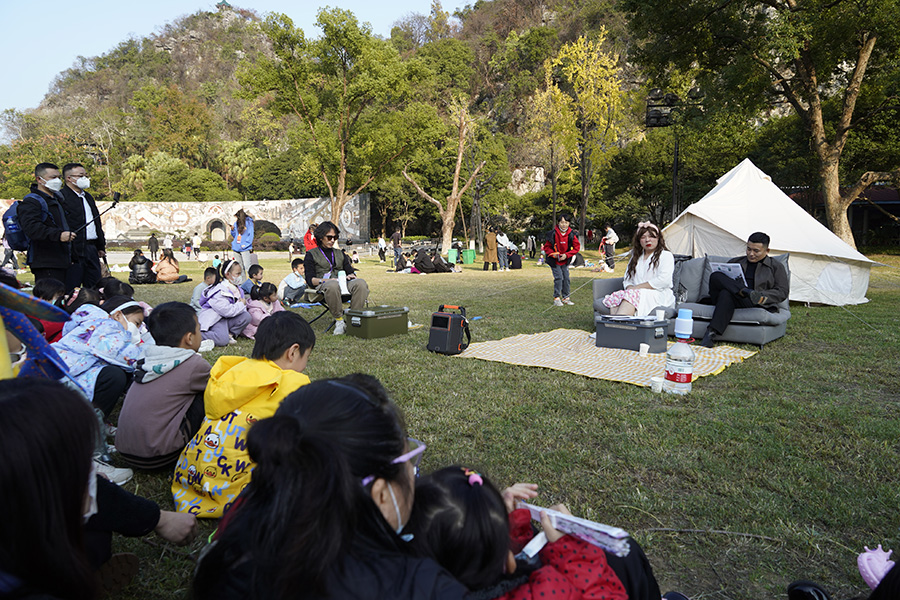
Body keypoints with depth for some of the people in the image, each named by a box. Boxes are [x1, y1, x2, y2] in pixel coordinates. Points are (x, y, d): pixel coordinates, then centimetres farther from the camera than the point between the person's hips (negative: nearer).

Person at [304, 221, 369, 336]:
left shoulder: (340, 253, 29)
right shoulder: (311, 254, 14)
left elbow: (349, 270, 19)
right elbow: (310, 280, 2)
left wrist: (351, 275, -7)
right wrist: (324, 280, -19)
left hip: (342, 283, 4)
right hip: (323, 285, -4)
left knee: (361, 283, -33)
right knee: (333, 285, -44)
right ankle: (339, 321, -32)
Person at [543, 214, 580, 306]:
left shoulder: (571, 234, -9)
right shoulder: (553, 234, -16)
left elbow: (577, 247, -5)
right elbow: (546, 247, -6)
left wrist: (566, 255, -16)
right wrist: (553, 254, -22)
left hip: (565, 261, 3)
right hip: (554, 261, -3)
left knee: (566, 278, 5)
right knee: (559, 277, -11)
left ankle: (565, 298, 18)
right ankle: (556, 298, -2)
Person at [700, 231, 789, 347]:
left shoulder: (776, 267, 19)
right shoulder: (735, 261, 27)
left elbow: (782, 292, 9)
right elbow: (722, 280, 26)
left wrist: (760, 296, -9)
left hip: (753, 303, -3)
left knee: (727, 294, -38)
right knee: (716, 276, -26)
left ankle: (712, 332, -47)